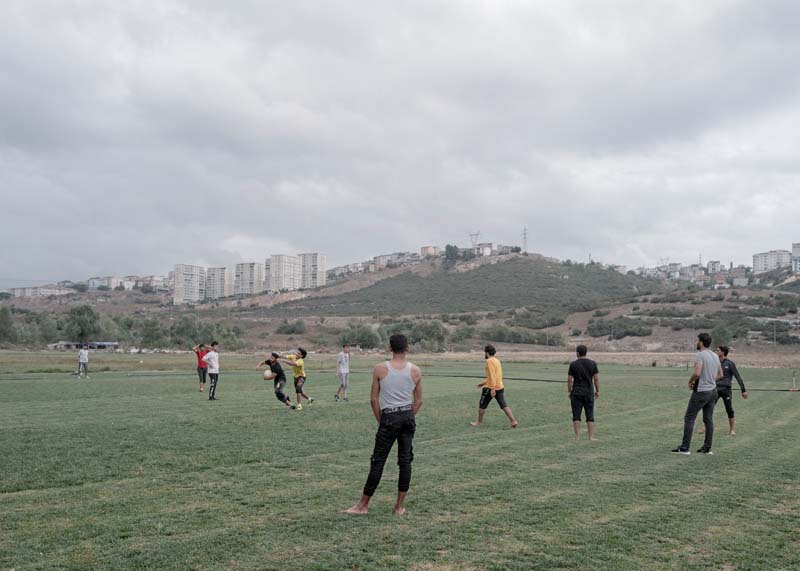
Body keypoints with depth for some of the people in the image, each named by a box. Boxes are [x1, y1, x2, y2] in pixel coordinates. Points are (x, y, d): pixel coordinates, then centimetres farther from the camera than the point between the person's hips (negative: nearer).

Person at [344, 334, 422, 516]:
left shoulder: (380, 369, -5)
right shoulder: (415, 371, 1)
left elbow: (374, 399, -3)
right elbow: (418, 401, 7)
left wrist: (380, 420, 9)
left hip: (389, 418, -3)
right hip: (408, 416, 3)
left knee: (378, 461, 3)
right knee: (405, 461, 9)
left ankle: (363, 505, 9)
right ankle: (400, 506, 15)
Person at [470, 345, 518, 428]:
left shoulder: (489, 361, -13)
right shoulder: (497, 360, 15)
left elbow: (492, 376, -21)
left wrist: (492, 389, -25)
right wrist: (483, 383, 30)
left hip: (490, 388, -8)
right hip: (500, 387, 8)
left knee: (482, 405, 10)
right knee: (504, 405, 4)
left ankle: (479, 422, 21)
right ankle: (514, 421, -6)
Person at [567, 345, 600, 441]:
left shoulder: (573, 364, -5)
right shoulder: (593, 363, -1)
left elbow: (569, 380, -4)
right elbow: (596, 379, -1)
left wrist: (569, 391, 6)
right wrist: (597, 391, 8)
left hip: (576, 393, -1)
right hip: (589, 392, 2)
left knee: (576, 415, 3)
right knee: (590, 415, 7)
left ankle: (577, 436, 1)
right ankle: (591, 436, 4)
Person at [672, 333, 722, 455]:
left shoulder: (700, 355, -15)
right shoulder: (715, 356, 11)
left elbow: (697, 373, -25)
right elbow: (720, 375, 20)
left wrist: (690, 382, -8)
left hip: (701, 392, -8)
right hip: (713, 390, 8)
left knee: (689, 418, -4)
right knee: (708, 419, 10)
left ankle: (685, 448, -5)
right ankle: (707, 448, 13)